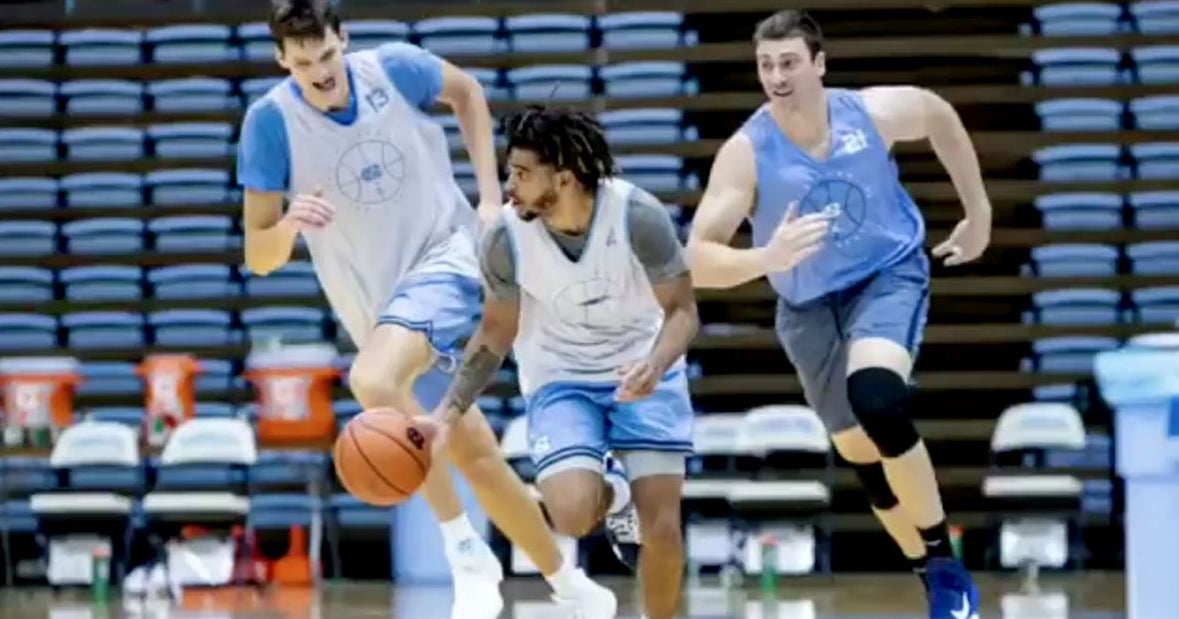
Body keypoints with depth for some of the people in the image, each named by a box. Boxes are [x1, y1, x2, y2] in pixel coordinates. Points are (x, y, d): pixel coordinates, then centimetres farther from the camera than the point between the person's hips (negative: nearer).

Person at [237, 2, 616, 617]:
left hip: (447, 261, -3)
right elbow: (259, 259, -10)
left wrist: (490, 198, 4)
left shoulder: (393, 68, -11)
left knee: (373, 382, -32)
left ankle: (468, 555, -22)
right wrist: (290, 223, -32)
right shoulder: (271, 122, -12)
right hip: (382, 305, 3)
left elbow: (466, 92, 13)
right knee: (475, 456, 10)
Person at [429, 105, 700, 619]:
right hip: (560, 379, 1)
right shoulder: (505, 238, -19)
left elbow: (681, 311, -16)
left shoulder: (637, 215, -26)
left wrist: (655, 366, -37)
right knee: (572, 514, -24)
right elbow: (496, 334, -3)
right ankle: (609, 495, 15)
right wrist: (450, 410, -14)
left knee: (662, 529, -9)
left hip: (643, 371, -1)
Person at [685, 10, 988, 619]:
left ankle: (945, 562, -15)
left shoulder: (875, 112, -17)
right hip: (810, 305, 2)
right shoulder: (745, 153, -22)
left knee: (875, 397, -30)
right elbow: (697, 260, -28)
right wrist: (766, 258, -47)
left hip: (889, 276, -2)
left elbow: (943, 118, 7)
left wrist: (978, 214, 10)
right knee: (860, 452, 11)